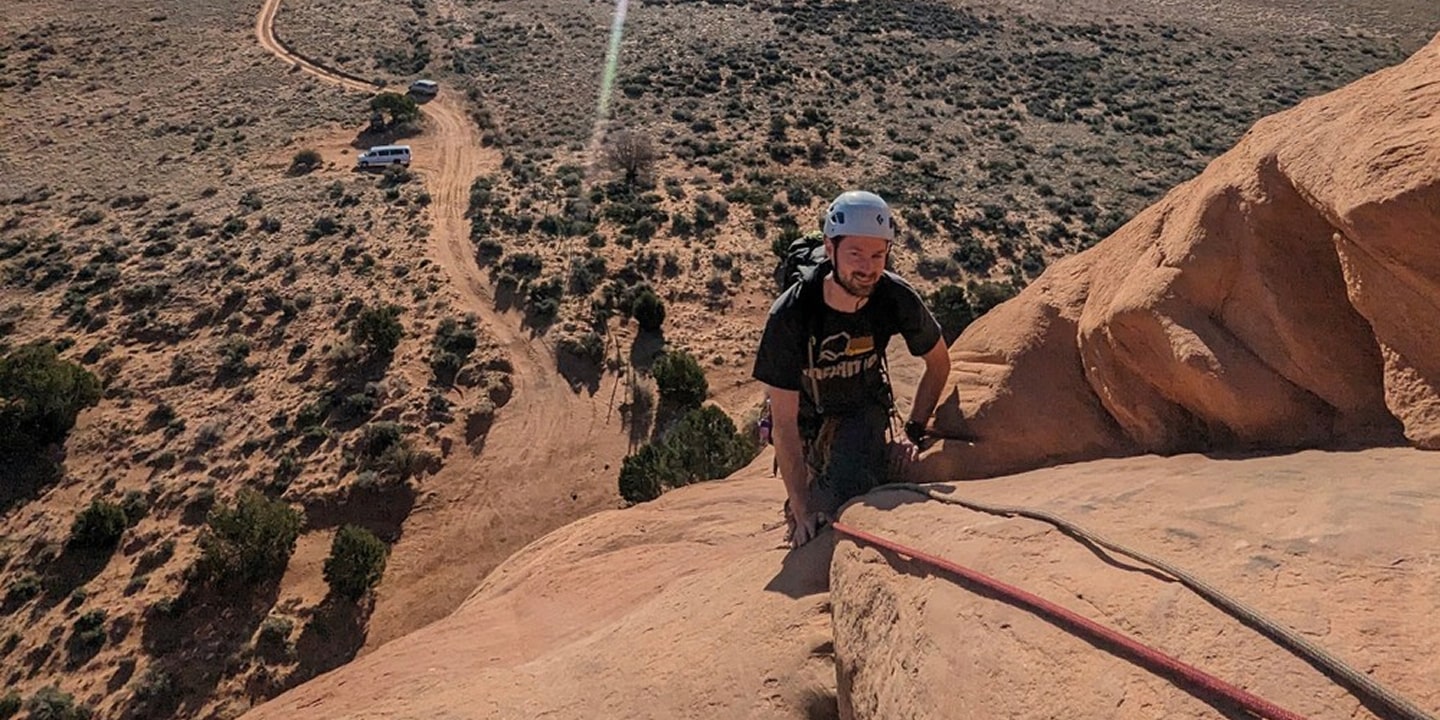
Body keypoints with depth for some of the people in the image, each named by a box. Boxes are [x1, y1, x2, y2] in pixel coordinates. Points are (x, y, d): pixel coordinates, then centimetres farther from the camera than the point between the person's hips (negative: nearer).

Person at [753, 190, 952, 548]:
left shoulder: (897, 298, -25)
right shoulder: (791, 314, -33)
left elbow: (939, 362, -3)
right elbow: (784, 422, -30)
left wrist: (914, 432, -9)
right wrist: (802, 510, -33)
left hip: (865, 410, 1)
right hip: (806, 417, 0)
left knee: (852, 501, -26)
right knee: (808, 527, 3)